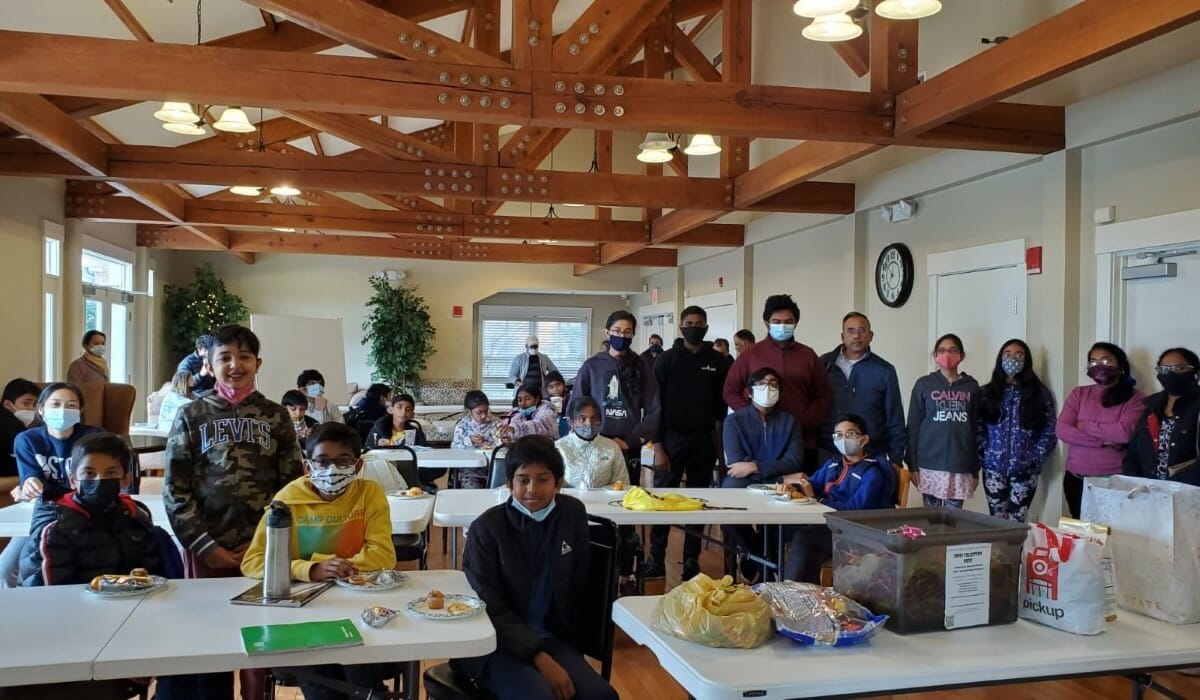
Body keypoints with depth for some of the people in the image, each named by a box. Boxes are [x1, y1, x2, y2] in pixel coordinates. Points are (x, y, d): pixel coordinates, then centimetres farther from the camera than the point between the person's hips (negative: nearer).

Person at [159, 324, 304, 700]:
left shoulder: (275, 416, 4)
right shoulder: (191, 415, 1)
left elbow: (292, 485, 3)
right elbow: (175, 491, -1)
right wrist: (207, 546, -7)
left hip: (263, 548, 1)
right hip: (206, 549, 0)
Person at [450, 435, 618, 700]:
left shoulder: (573, 514, 2)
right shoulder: (487, 527, -9)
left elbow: (578, 588, 10)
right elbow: (490, 609, -12)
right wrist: (540, 658, -22)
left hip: (551, 637, 4)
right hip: (497, 643, -4)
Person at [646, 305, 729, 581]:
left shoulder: (718, 361, 4)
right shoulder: (666, 359, 0)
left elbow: (723, 403, 7)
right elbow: (656, 404, -3)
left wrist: (722, 440, 0)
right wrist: (658, 446, -9)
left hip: (703, 440, 2)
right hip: (672, 438, -1)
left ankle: (691, 560, 17)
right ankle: (656, 559, 9)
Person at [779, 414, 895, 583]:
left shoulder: (872, 472, -8)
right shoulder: (833, 463, 16)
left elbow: (854, 510, -19)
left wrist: (814, 499, -20)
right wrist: (795, 485, -8)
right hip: (828, 524, 6)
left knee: (804, 536, -30)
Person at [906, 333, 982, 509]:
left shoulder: (971, 386, 7)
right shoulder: (924, 384, 3)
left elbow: (976, 428, 8)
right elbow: (913, 426, 2)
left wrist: (976, 469, 6)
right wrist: (912, 465, -3)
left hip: (961, 466, 1)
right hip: (930, 465, -1)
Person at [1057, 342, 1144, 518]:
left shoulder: (1134, 398, -2)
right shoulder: (1078, 393, 6)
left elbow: (1125, 432, -18)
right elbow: (1061, 430, -6)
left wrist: (1084, 425, -8)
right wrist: (1104, 441, -14)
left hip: (1115, 480, -3)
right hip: (1076, 478, 3)